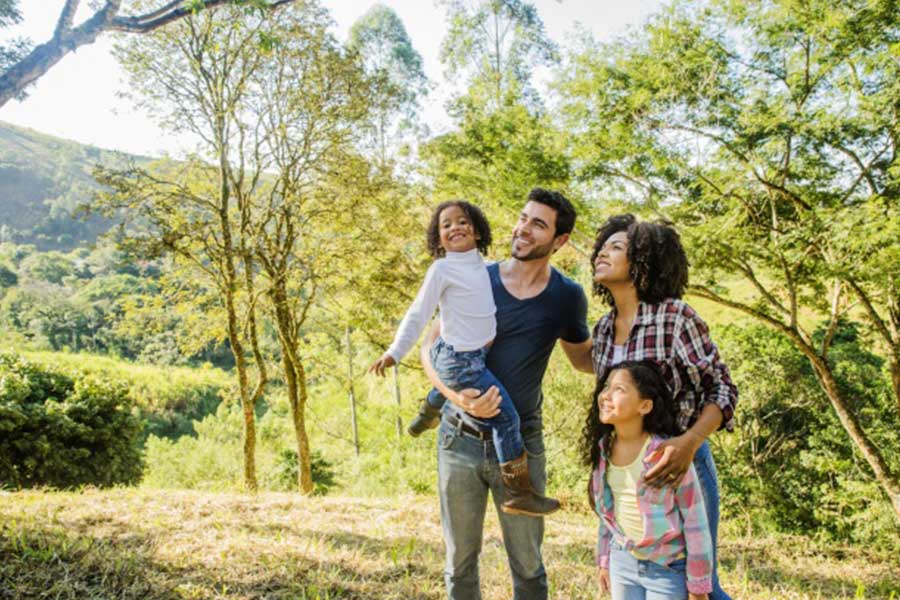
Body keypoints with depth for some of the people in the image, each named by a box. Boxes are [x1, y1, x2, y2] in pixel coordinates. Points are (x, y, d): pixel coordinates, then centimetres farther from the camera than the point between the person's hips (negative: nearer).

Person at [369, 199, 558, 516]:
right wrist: (394, 353, -12)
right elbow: (418, 315, -9)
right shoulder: (442, 269, -12)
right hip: (459, 360, -8)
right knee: (507, 418, -6)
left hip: (479, 353, 8)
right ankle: (520, 493, 5)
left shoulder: (482, 266, 8)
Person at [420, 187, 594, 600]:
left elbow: (584, 359, 14)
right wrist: (455, 394, -20)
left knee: (528, 565, 11)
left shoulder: (567, 297, -2)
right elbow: (430, 348, -2)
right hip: (460, 439, 0)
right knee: (460, 562, 14)